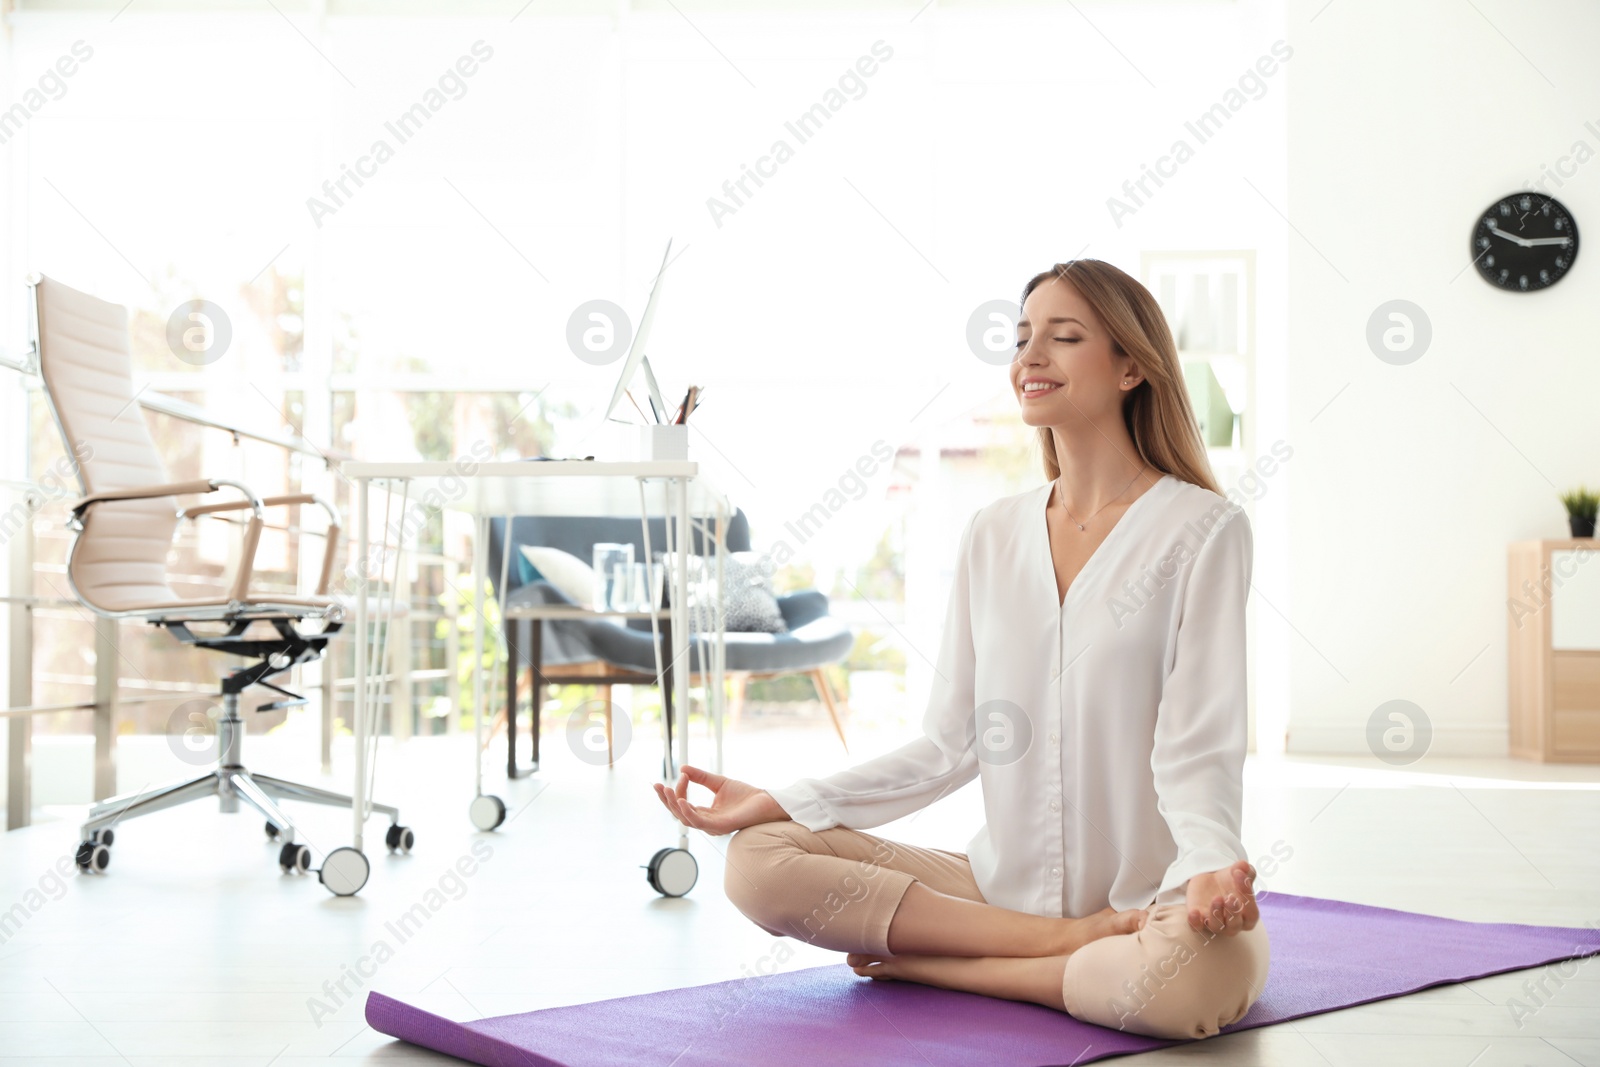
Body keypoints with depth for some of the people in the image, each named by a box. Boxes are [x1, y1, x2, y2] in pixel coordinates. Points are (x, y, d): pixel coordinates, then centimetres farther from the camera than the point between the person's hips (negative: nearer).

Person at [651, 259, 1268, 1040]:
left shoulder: (1201, 529, -7)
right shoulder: (992, 535, 8)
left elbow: (1197, 749, -11)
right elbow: (950, 747, 7)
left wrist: (1212, 867, -32)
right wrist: (778, 802, 0)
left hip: (1153, 903, -4)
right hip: (1005, 883, 4)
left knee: (1193, 973, -39)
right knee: (759, 860, -12)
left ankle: (928, 964, -14)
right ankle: (1071, 944, -14)